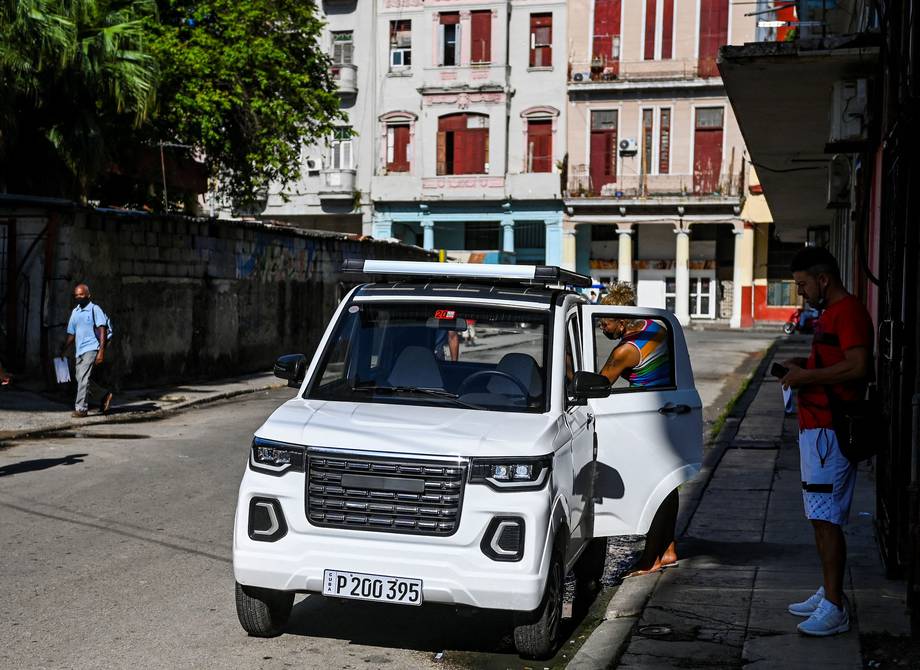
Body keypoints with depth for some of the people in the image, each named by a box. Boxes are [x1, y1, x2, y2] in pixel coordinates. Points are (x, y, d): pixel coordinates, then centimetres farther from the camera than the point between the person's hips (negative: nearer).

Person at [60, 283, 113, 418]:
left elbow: (102, 331, -10)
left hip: (91, 349, -7)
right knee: (81, 378, 7)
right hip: (80, 351, 7)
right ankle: (105, 396, 23)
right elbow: (71, 334, 22)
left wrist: (101, 351, -18)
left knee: (83, 378, -13)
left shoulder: (95, 309, -3)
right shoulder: (75, 312, 17)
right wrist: (64, 350, 15)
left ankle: (81, 408, -10)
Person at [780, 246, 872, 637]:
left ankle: (834, 609, -8)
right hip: (814, 427, 11)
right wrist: (804, 366, 14)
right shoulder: (828, 314, 19)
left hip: (829, 432, -11)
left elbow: (857, 366, -26)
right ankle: (827, 594, 24)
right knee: (820, 519, 15)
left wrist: (807, 376, -18)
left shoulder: (849, 313, -15)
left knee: (826, 520, -10)